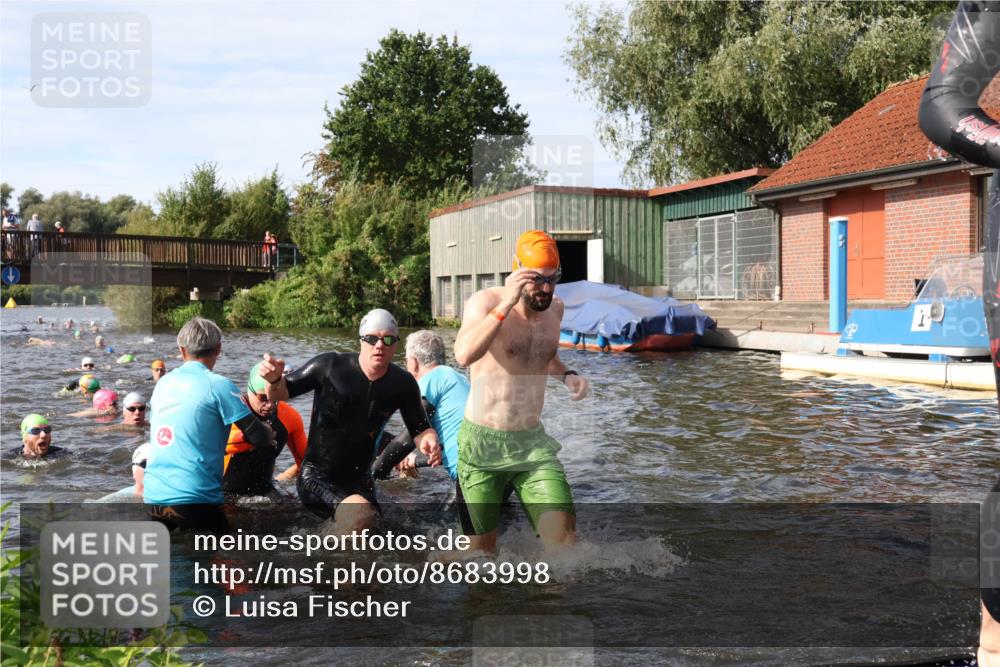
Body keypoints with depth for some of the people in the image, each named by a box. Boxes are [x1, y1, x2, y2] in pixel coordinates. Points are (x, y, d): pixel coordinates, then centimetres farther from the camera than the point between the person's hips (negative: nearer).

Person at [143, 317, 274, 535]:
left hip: (153, 496, 6)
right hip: (193, 499, -5)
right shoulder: (218, 385, -7)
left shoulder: (163, 384, 11)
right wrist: (268, 433, 13)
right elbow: (259, 438, -8)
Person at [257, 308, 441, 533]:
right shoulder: (329, 366, -14)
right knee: (362, 514, -32)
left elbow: (420, 429, 4)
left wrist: (429, 441, -20)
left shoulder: (403, 384, -4)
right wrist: (274, 379, -29)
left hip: (359, 480, 6)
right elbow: (279, 394, -6)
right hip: (316, 477, -5)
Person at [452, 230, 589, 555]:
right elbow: (464, 354, -33)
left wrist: (566, 375, 7)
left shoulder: (555, 308, 6)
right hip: (483, 443, -4)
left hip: (533, 442, 4)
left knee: (563, 535, -12)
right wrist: (507, 304, -34)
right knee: (481, 549, 8)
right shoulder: (486, 302, -12)